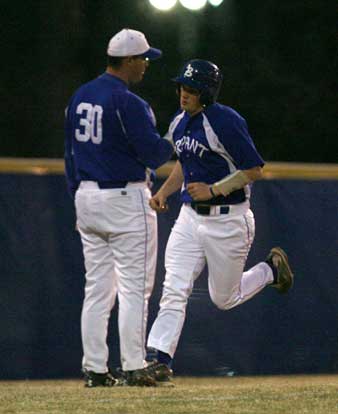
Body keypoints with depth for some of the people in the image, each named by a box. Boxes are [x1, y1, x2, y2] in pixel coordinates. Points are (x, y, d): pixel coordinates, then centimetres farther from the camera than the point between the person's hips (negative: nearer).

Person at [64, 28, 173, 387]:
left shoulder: (80, 97, 9)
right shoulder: (128, 103, -16)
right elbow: (152, 154, -16)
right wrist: (173, 146, 4)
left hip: (86, 196, 7)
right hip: (125, 197, -7)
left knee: (97, 288, 10)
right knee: (134, 287, -2)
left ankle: (94, 370, 8)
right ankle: (133, 368, -4)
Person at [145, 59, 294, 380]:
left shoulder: (226, 122, -18)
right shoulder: (179, 123, 6)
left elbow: (254, 170, -17)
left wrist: (213, 190, -23)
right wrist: (163, 192, 8)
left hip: (227, 220, -6)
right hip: (190, 217, 6)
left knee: (224, 299, 8)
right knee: (174, 290, -8)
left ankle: (271, 269, 33)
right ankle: (161, 359, -11)